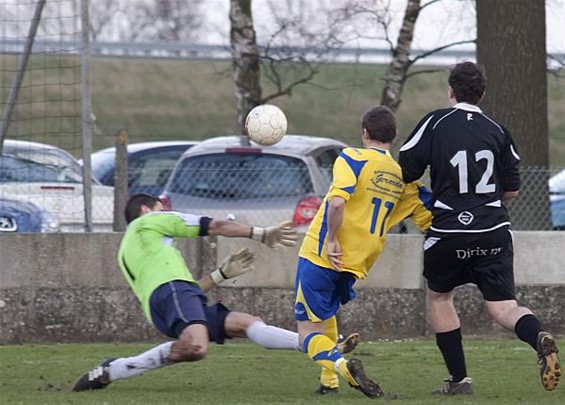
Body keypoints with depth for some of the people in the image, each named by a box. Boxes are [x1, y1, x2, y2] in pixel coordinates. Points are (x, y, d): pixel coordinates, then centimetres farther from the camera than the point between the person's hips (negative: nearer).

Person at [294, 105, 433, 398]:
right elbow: (429, 219, 8)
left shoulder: (352, 158, -9)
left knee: (309, 333, -1)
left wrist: (332, 240, -17)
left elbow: (337, 202, -25)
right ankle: (329, 381, 24)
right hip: (356, 265, 6)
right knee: (327, 314, 33)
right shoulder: (403, 178, 7)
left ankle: (340, 365, -30)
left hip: (320, 256, -6)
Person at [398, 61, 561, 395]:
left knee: (439, 296, 21)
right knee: (502, 305, 1)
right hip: (494, 233, 2)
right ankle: (539, 338, -33)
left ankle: (459, 379, 18)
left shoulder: (436, 123, -3)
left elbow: (405, 172, -4)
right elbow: (512, 190, 10)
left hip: (449, 231, -2)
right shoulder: (497, 131, 6)